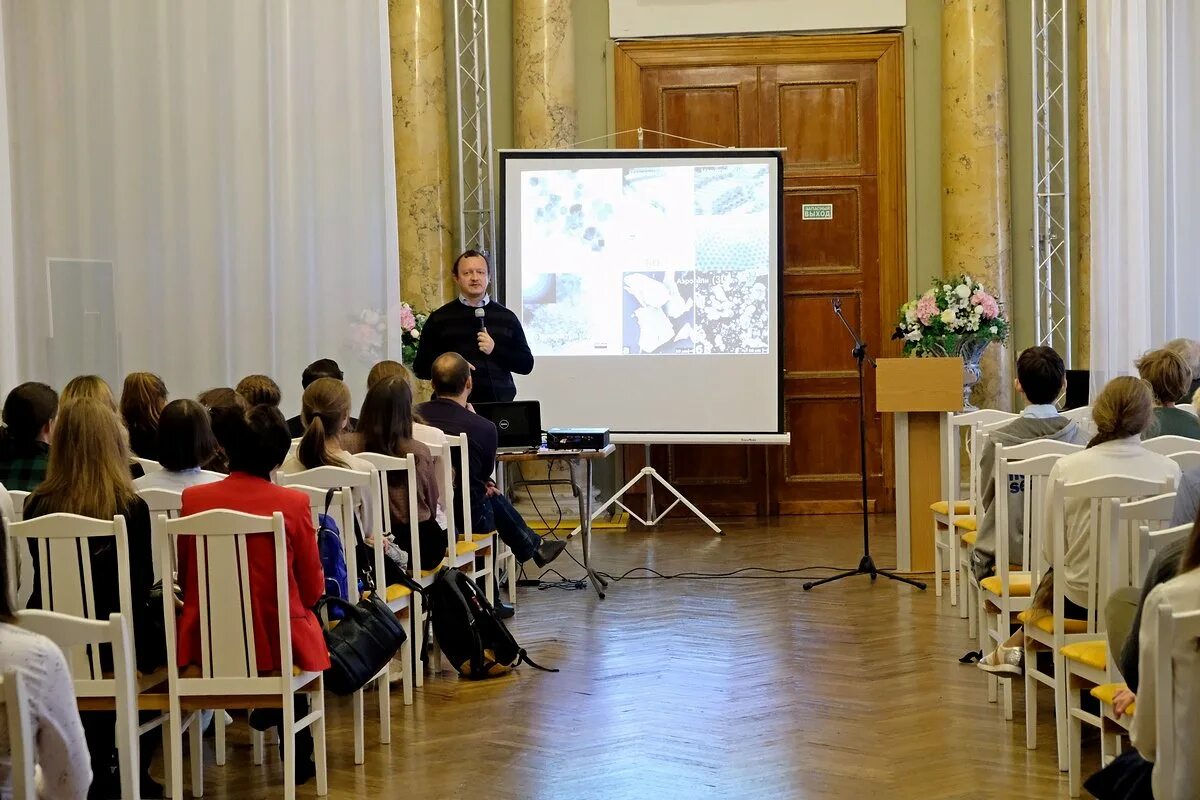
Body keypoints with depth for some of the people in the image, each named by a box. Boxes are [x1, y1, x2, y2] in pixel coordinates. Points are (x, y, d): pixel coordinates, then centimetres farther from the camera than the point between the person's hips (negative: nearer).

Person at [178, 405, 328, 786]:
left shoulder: (193, 500, -7)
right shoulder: (293, 503, -14)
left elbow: (185, 580, 7)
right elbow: (312, 591, -4)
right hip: (277, 641, -3)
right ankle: (297, 756, 40)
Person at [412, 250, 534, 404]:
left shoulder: (507, 317, 12)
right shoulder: (439, 319, 9)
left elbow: (526, 365, 10)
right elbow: (420, 367, 8)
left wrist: (495, 350, -5)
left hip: (500, 403, 1)